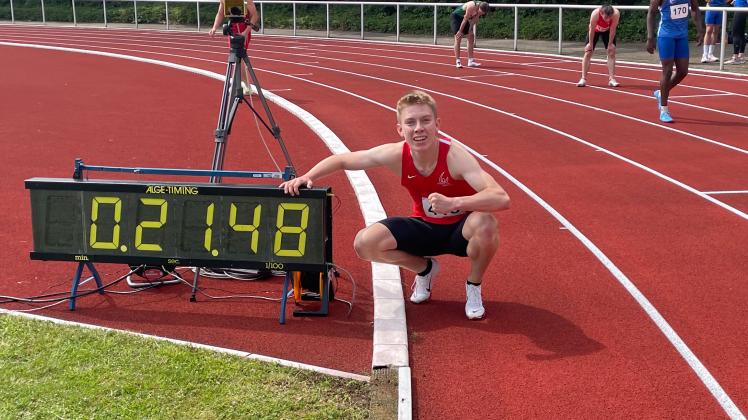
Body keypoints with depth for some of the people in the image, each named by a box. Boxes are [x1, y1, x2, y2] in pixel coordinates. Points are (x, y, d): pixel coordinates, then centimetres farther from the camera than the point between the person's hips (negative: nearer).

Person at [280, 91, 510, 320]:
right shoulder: (396, 154, -20)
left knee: (485, 224, -38)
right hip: (425, 227, 3)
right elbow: (341, 159, -5)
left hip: (460, 230, -3)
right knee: (365, 243, -18)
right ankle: (424, 269, 12)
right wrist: (306, 177, -20)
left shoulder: (454, 155, -30)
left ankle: (474, 286, -4)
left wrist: (453, 203, -56)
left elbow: (501, 198, -42)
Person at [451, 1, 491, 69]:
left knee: (471, 37, 3)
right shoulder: (471, 6, -36)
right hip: (456, 16, -8)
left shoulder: (480, 9, -14)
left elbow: (474, 21, -5)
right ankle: (457, 61, -15)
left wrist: (470, 31, -9)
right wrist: (460, 31, -20)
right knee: (458, 38, -14)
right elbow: (465, 19, -28)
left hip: (463, 18, 8)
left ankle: (470, 61, 5)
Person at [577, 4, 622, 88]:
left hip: (607, 30, 1)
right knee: (588, 52, -6)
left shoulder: (616, 14, -38)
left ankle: (611, 79, -3)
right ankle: (583, 79, -3)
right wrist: (590, 44, -17)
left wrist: (610, 44, -16)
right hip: (595, 30, -1)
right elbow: (592, 30, -27)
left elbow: (612, 30, -24)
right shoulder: (595, 14, -42)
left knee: (611, 52, -6)